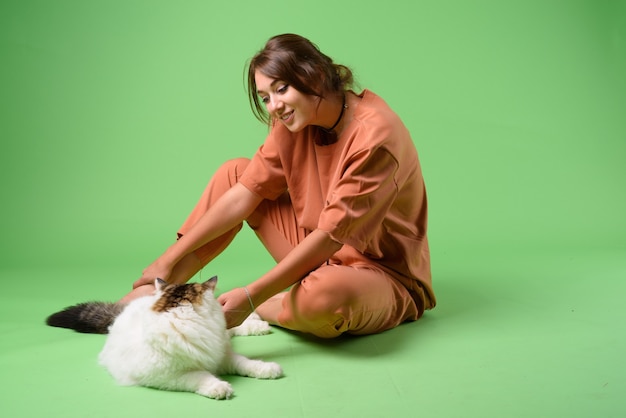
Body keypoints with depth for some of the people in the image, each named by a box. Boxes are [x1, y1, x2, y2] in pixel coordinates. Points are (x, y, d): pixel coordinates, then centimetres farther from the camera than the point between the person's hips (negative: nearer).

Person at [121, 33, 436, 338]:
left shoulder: (375, 134, -24)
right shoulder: (294, 121, -3)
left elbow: (331, 235, -27)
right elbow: (243, 194, -6)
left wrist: (251, 296, -28)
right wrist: (168, 259, -9)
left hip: (385, 276, -6)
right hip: (322, 253, 6)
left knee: (324, 293, -42)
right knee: (234, 172, 0)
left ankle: (262, 310, -6)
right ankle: (152, 295, -1)